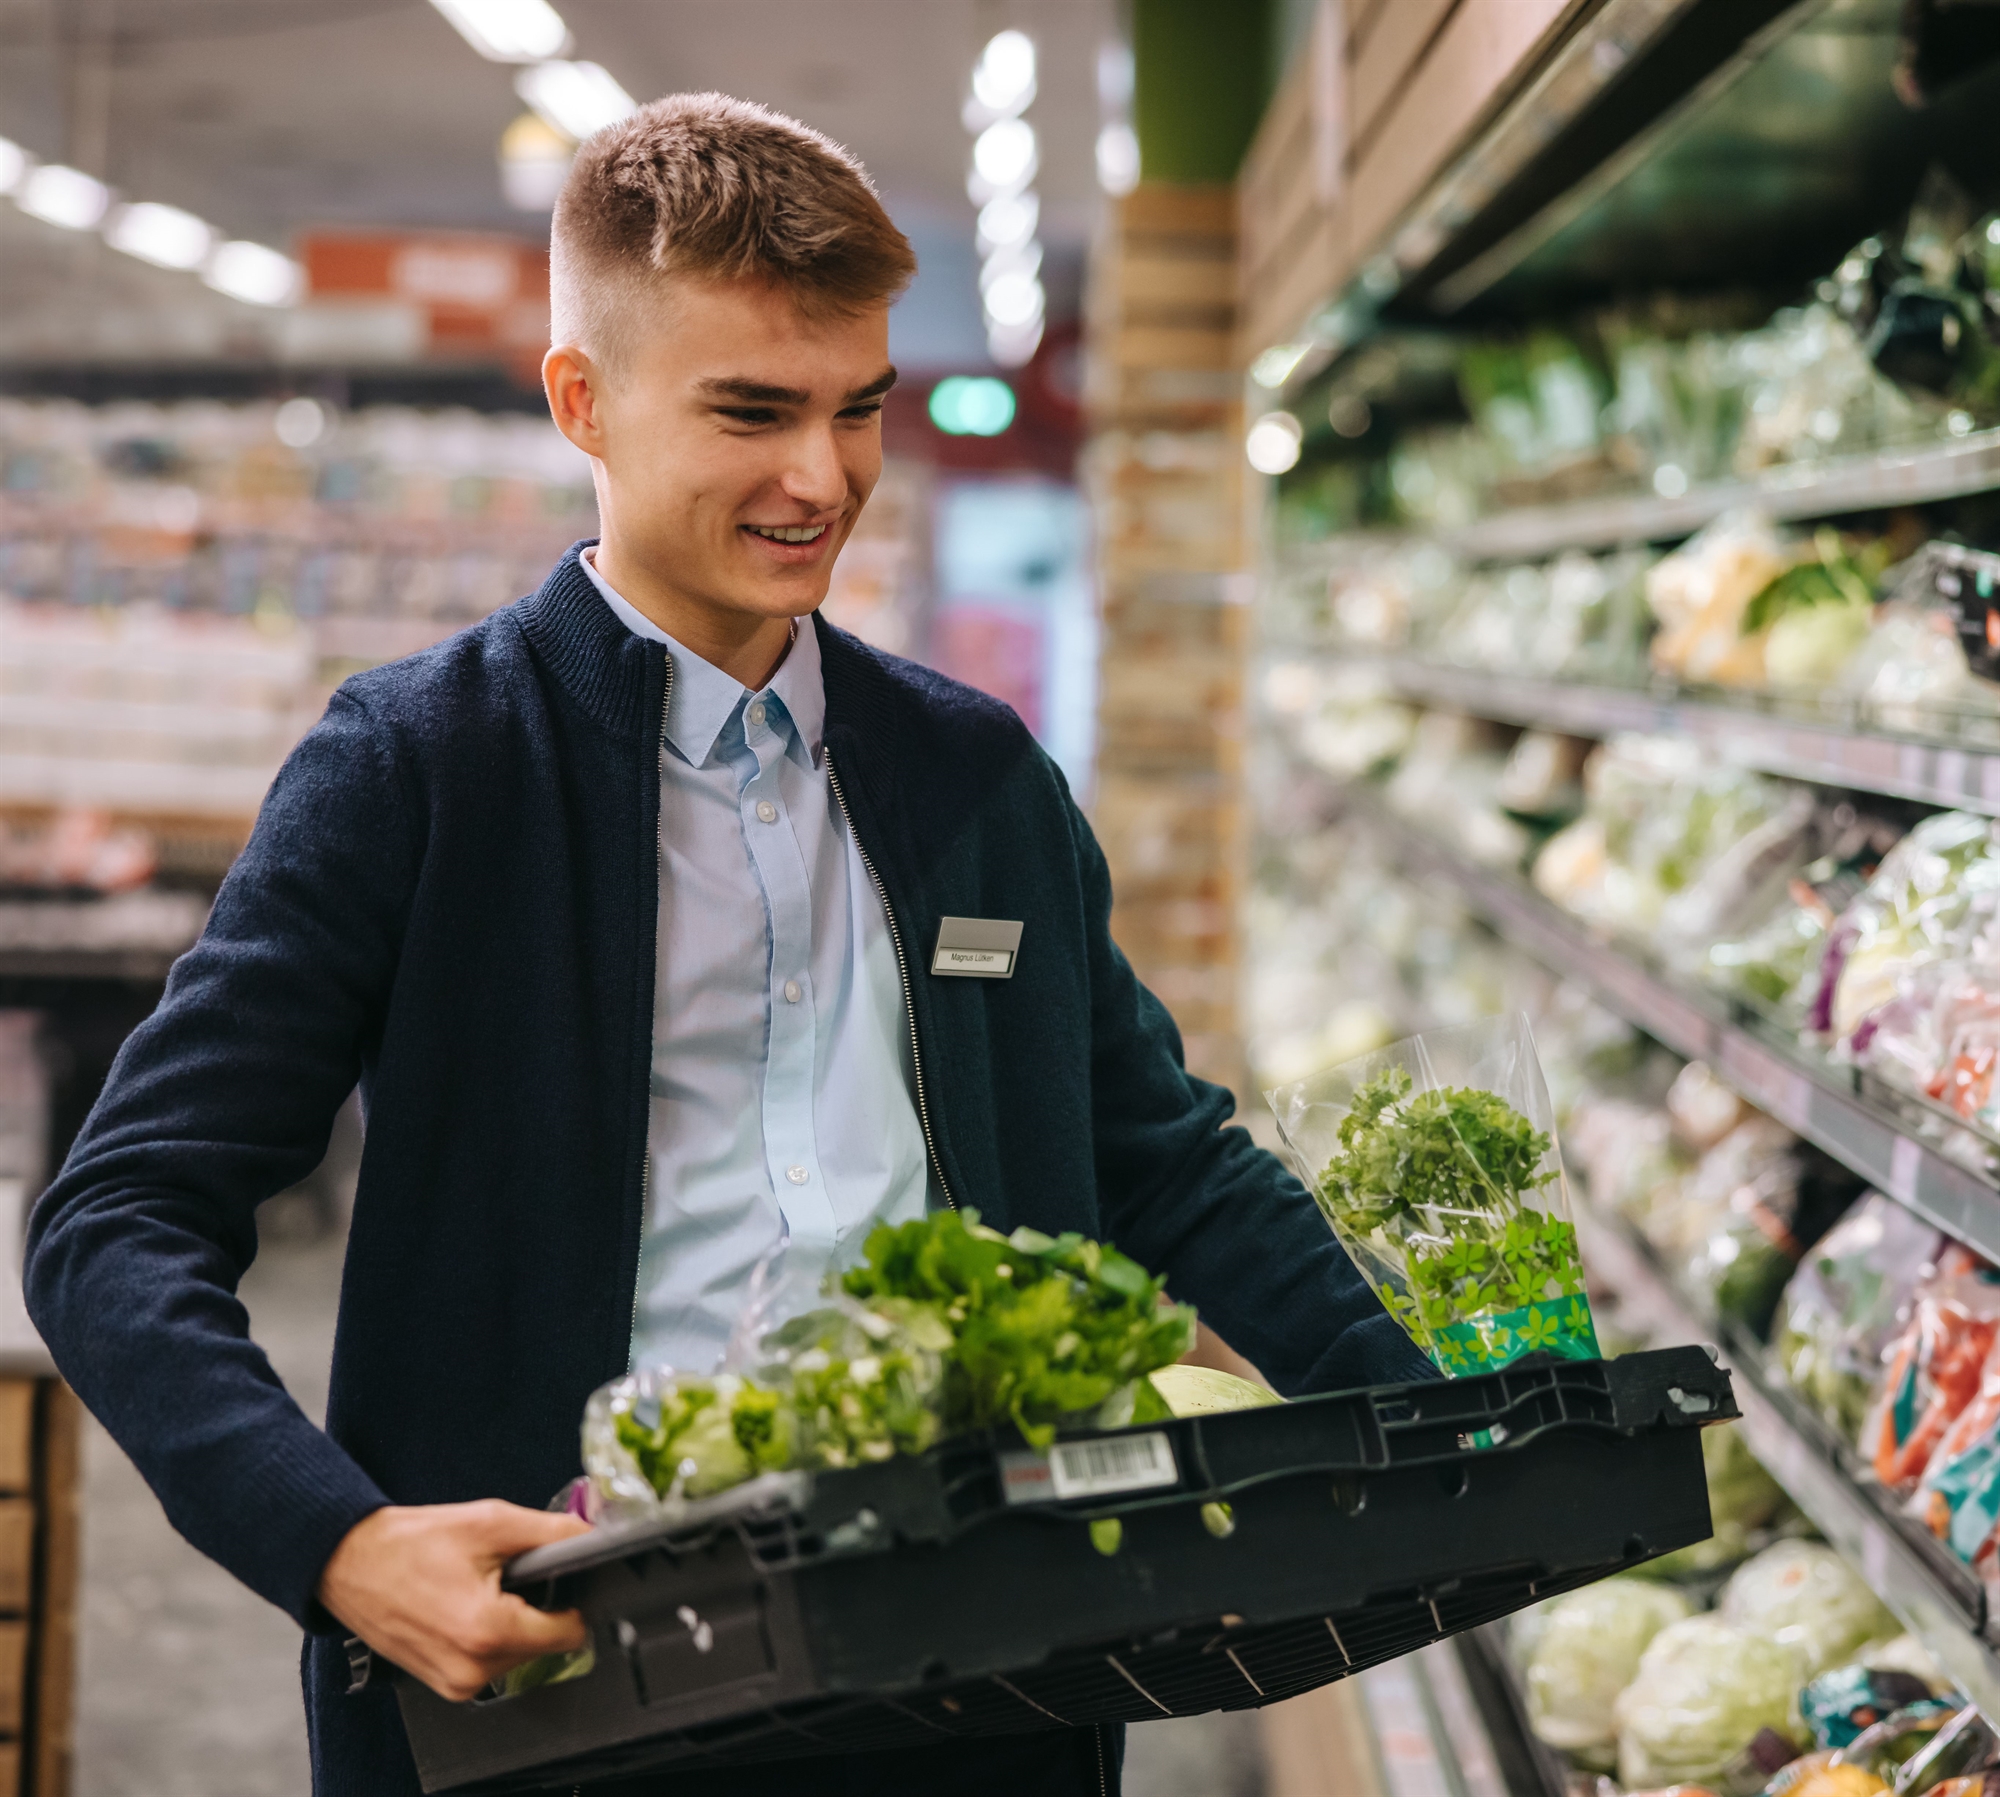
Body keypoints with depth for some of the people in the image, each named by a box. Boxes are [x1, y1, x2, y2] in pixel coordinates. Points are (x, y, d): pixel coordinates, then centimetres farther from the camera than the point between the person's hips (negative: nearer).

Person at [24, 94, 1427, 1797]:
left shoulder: (981, 775, 13)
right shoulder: (416, 766, -2)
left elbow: (1168, 1164, 20)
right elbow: (121, 1225, -6)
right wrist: (338, 1544, -22)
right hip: (571, 1656, -5)